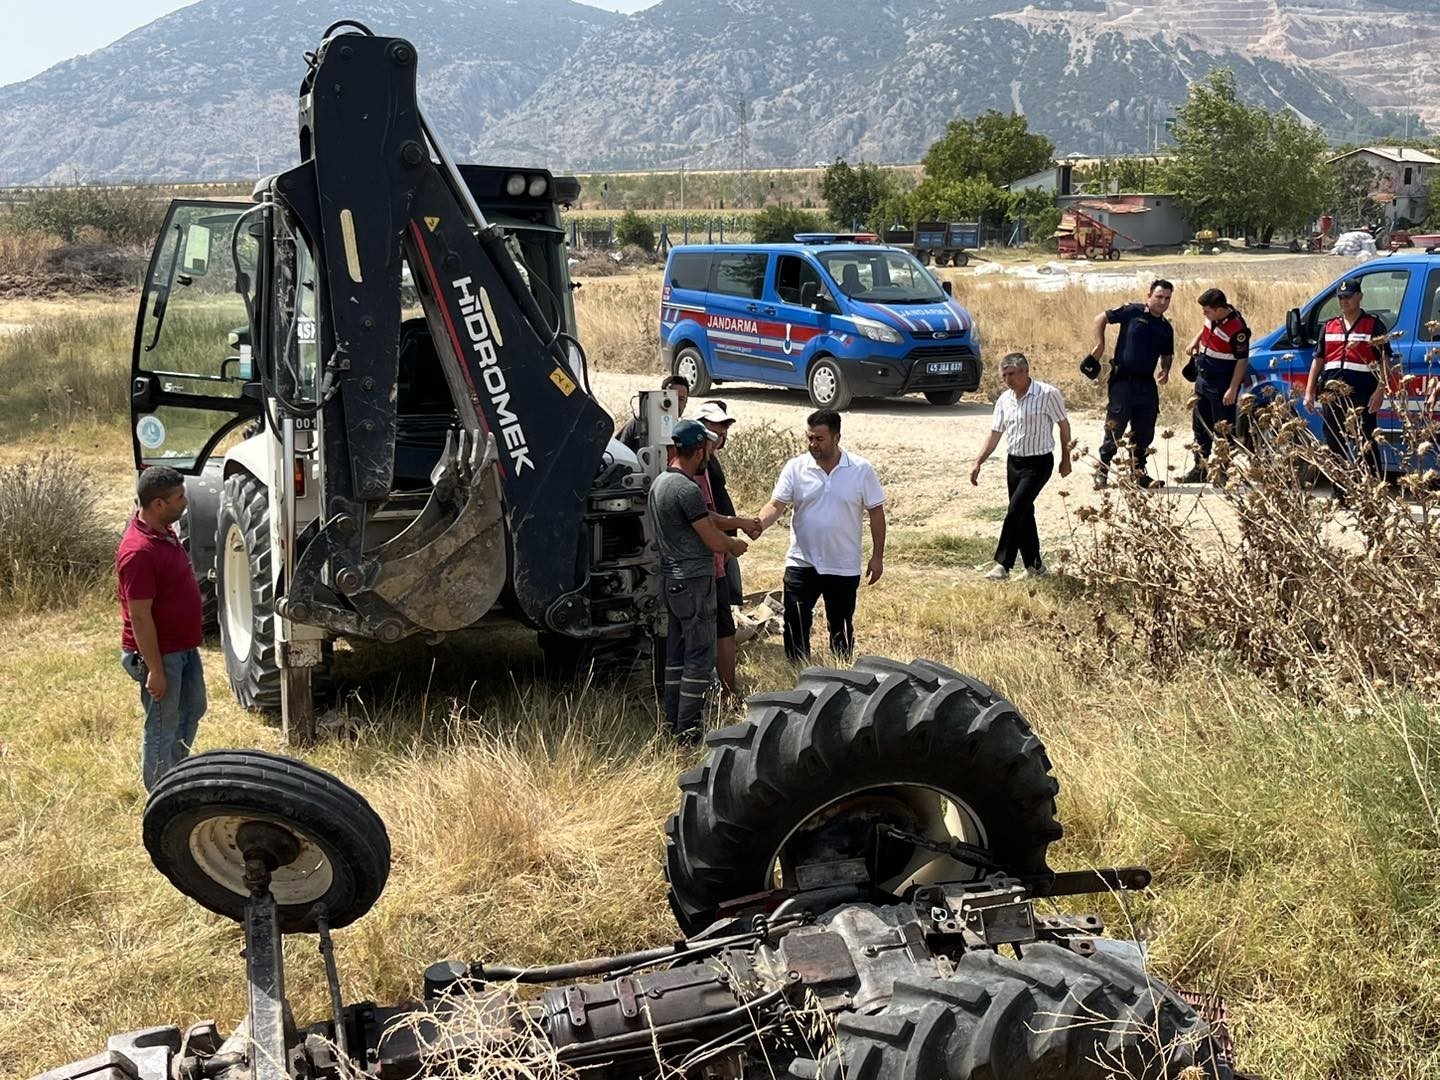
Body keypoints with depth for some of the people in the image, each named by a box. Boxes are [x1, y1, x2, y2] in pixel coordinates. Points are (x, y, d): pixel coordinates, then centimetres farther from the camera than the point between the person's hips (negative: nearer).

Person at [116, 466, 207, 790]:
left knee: (192, 709, 24)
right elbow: (140, 618, -26)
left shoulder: (164, 532, 4)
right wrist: (155, 670, -23)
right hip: (159, 653, -10)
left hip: (183, 646, 10)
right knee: (162, 728, 4)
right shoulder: (139, 551, -28)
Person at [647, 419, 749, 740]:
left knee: (676, 653, 15)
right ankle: (687, 728, -1)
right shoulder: (687, 489, -20)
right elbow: (714, 541, -18)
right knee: (700, 657, -4)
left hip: (670, 578, 10)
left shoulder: (660, 482, 11)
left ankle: (673, 720, 20)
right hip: (694, 581, -10)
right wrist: (735, 544, 4)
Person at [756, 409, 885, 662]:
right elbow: (776, 505, -9)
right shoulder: (795, 468, -5)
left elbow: (876, 512, -1)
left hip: (844, 567, 0)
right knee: (795, 626, -1)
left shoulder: (861, 470, -7)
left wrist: (878, 556, -1)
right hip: (801, 564, 0)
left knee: (841, 628, 15)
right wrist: (759, 525, -31)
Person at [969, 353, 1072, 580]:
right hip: (1013, 462, 6)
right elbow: (995, 434, 9)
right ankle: (1034, 565, 22)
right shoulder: (1004, 400, 5)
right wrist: (978, 463, 2)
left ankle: (1003, 564, -9)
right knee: (1024, 513, 11)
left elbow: (1063, 425, -3)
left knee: (1015, 511, -14)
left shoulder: (1047, 394, -13)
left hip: (1038, 463, -6)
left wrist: (1066, 459, 1)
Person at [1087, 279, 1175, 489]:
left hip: (1147, 384, 5)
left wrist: (1165, 371, 3)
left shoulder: (1166, 328, 10)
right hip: (1123, 380, -5)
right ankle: (1102, 472, 11)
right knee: (1115, 429, -1)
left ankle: (1138, 472, 23)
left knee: (1144, 433, 10)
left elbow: (1167, 355, 23)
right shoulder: (1132, 312, -5)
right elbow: (1101, 318, 1)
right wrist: (1100, 344, -7)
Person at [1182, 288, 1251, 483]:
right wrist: (1196, 341, 10)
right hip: (1203, 378, 9)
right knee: (1200, 425, 16)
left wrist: (1232, 390, -22)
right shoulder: (1213, 317, -1)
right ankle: (1200, 468, 27)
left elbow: (1242, 361, -20)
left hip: (1222, 385, -9)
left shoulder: (1236, 329, -24)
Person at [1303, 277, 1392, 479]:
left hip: (1362, 396, -5)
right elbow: (1317, 360, 18)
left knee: (1365, 446, -6)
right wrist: (1309, 392, 10)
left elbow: (1384, 361, -2)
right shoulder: (1329, 326, 16)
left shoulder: (1374, 324, 3)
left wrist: (1380, 390, -13)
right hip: (1332, 396, 5)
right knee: (1335, 444, 11)